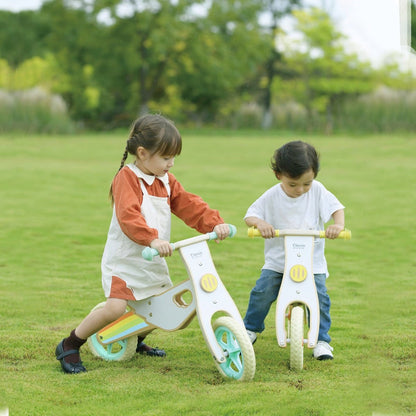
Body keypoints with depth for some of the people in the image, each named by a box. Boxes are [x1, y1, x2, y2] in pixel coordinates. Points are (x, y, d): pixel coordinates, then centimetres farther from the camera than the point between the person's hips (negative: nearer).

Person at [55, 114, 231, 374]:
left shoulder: (166, 181, 10)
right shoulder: (127, 178, -16)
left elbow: (190, 206, 6)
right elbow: (128, 216, -30)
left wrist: (215, 223, -11)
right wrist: (153, 239, -44)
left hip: (154, 262, 8)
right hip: (124, 258, -8)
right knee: (115, 308, -22)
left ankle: (136, 340, 38)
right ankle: (69, 347, -6)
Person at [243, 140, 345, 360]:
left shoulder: (317, 191, -6)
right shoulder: (271, 197, -8)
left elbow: (336, 207, -1)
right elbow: (250, 215, -5)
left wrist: (338, 225, -23)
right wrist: (260, 223, -28)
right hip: (277, 260, 0)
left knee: (319, 298, -12)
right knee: (262, 292, -9)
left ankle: (321, 340, 4)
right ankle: (250, 329, 17)